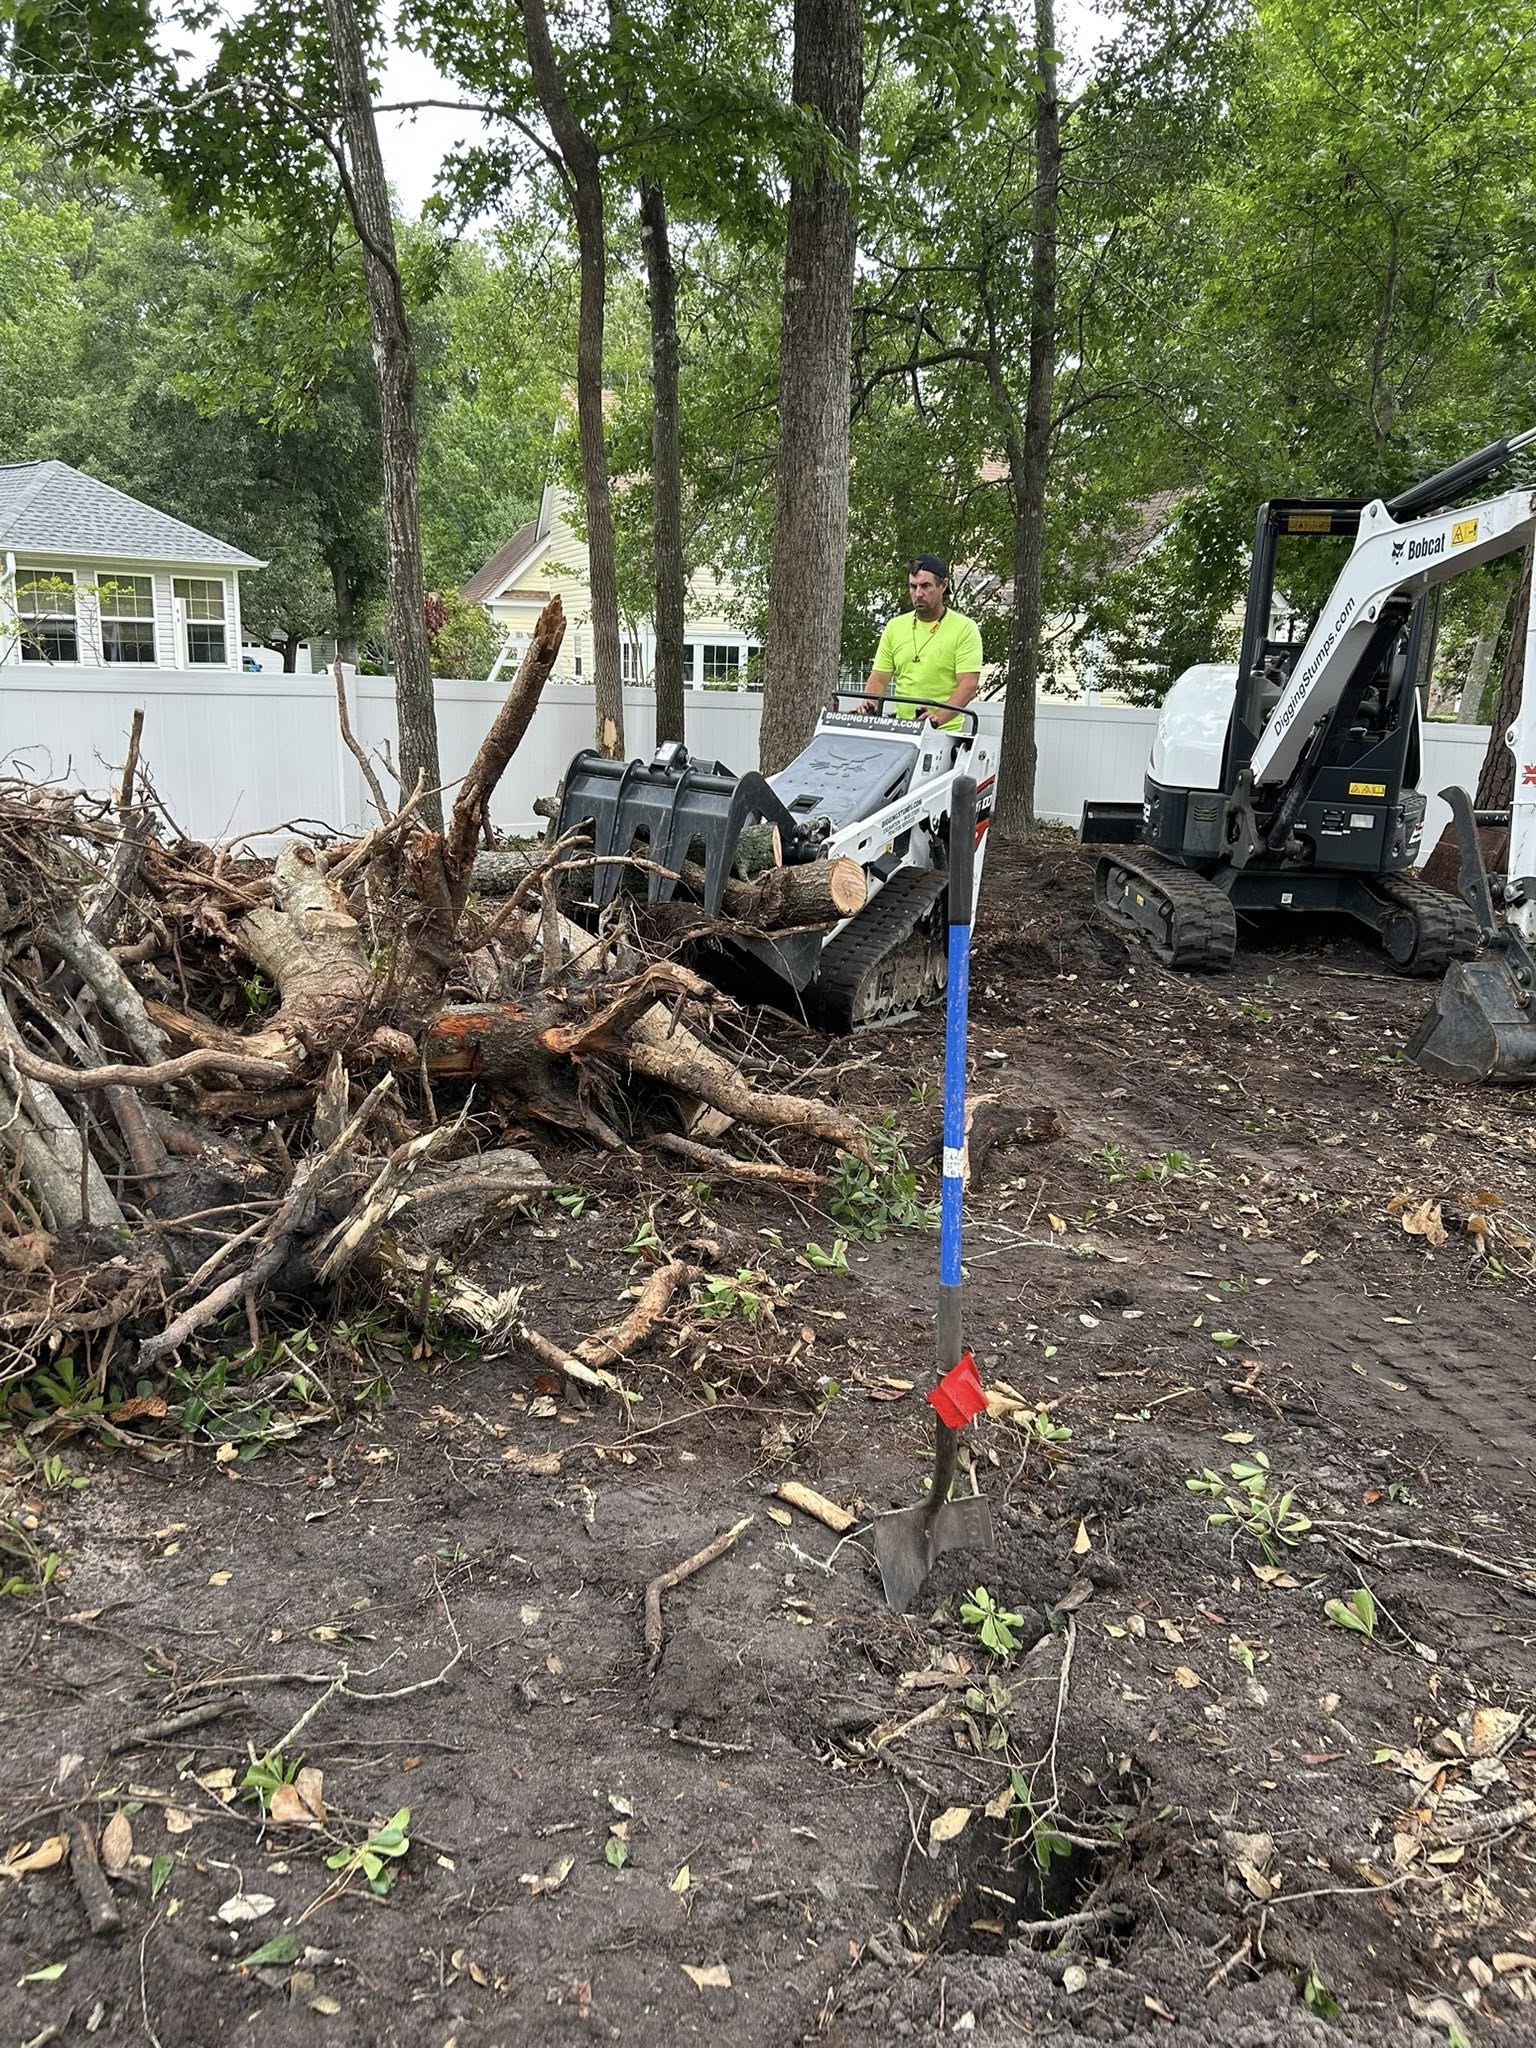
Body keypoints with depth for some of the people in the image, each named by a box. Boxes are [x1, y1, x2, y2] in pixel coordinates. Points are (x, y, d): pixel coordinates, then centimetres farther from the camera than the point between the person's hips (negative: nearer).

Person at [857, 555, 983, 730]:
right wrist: (869, 704, -8)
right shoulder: (895, 626, 15)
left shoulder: (965, 628, 2)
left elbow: (968, 685, -8)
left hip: (945, 731, -3)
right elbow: (879, 679, 14)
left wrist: (938, 717, -23)